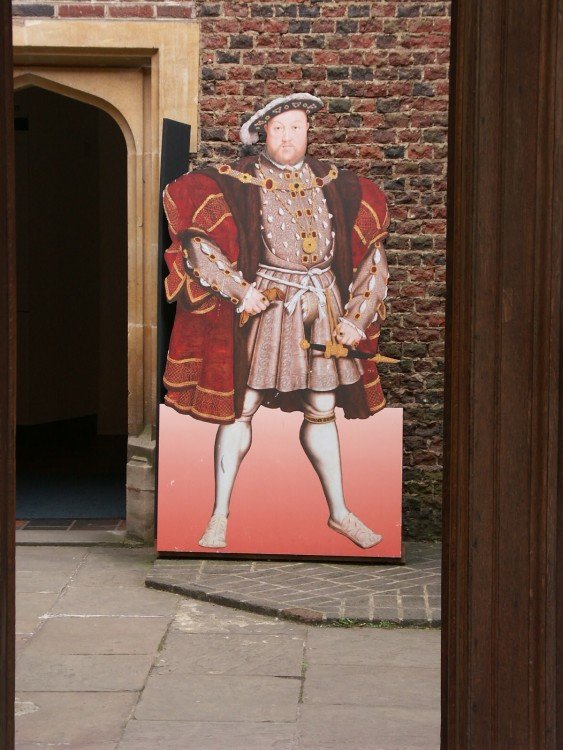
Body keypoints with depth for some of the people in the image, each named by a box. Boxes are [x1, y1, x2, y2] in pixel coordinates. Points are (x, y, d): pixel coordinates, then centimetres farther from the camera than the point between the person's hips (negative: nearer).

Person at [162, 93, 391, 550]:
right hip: (265, 304, -3)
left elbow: (370, 254, 12)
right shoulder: (236, 183, -3)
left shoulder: (336, 185, 9)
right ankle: (220, 516, 6)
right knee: (242, 406, -4)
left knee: (322, 410, 10)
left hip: (324, 307, 3)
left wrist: (358, 316, 4)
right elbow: (196, 241, -9)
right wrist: (239, 290, -15)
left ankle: (339, 512, 22)